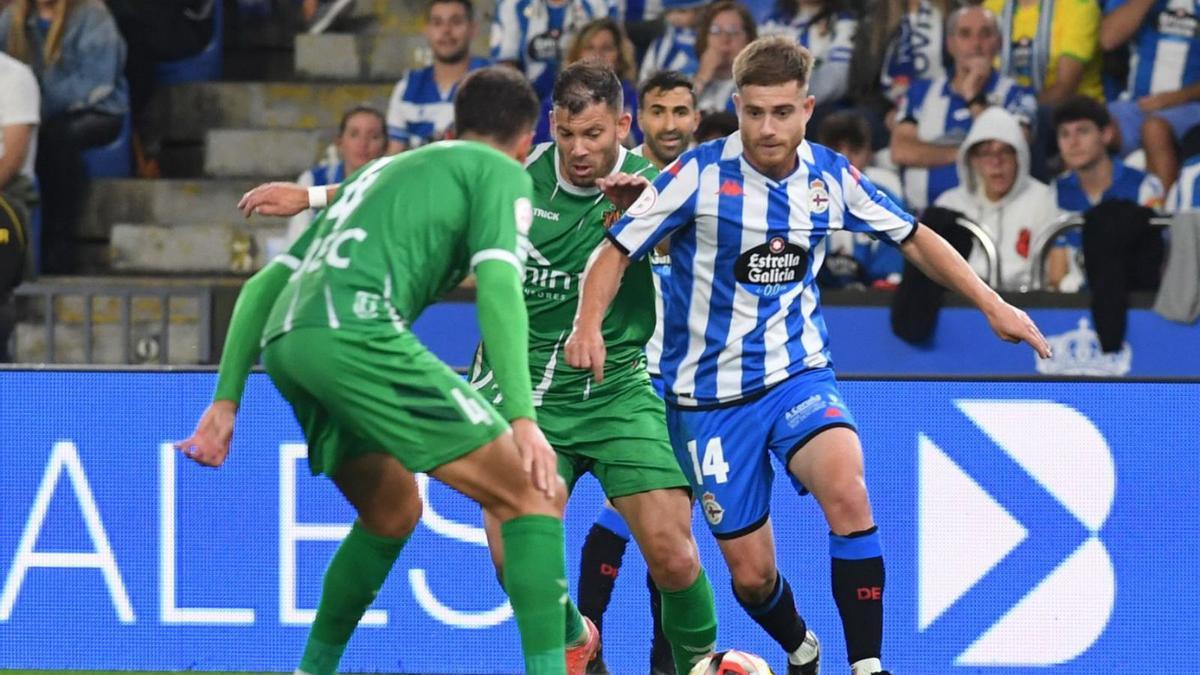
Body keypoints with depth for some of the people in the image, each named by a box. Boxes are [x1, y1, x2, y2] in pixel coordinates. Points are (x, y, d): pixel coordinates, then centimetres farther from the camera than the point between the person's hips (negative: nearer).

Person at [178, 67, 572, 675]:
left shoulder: (385, 170, 35)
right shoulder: (500, 171, 15)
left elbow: (263, 285, 29)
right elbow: (497, 284, -4)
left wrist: (226, 400, 26)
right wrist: (521, 417, -12)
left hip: (284, 345, 8)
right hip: (354, 332, -8)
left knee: (393, 512, 29)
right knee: (534, 496, -5)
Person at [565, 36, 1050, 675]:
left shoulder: (831, 176, -3)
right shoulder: (700, 174, -14)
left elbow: (913, 238, 12)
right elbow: (617, 251, -9)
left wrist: (993, 305, 9)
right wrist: (588, 324, -26)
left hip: (799, 371, 2)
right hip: (710, 393, -1)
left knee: (846, 490, -29)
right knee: (751, 573, 0)